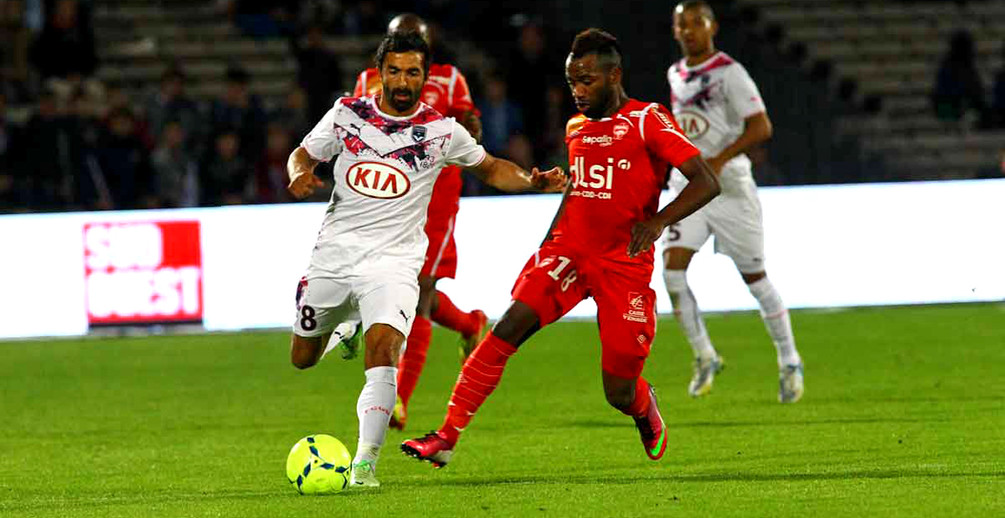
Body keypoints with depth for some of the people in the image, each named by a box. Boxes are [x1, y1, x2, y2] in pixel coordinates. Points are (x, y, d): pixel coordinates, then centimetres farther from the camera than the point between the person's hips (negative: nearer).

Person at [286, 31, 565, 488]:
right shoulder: (347, 113, 0)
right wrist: (300, 174, -12)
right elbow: (303, 154, 12)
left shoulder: (442, 131, -2)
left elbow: (489, 168, 13)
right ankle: (346, 326, 51)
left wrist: (532, 181, -6)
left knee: (383, 352, -27)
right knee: (303, 358, 15)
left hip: (392, 261, -3)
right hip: (334, 254, 3)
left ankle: (365, 463, -24)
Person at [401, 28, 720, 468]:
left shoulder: (647, 121, -7)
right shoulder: (576, 128, 13)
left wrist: (659, 221, -28)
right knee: (511, 325, -21)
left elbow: (706, 183, -13)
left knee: (619, 394, -1)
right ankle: (446, 438, -24)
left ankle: (647, 414, 39)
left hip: (624, 264, -4)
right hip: (570, 250, 4)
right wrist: (549, 240, 20)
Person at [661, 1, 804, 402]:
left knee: (755, 277, 2)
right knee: (672, 266, -14)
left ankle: (789, 362, 18)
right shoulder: (676, 75, 10)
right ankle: (704, 357, -2)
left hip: (730, 188, -5)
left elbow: (761, 127, -17)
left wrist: (719, 159, -26)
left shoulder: (730, 73, -10)